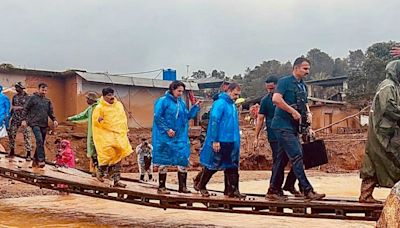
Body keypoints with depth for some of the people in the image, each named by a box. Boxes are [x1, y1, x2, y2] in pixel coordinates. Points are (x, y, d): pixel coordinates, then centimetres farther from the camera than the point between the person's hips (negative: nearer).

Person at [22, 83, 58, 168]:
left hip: (44, 124, 6)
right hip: (35, 123, -5)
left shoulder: (48, 101, 14)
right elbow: (25, 109, -1)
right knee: (39, 140, -20)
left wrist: (54, 120, 0)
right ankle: (41, 160, -21)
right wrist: (24, 120, -9)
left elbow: (51, 112, 17)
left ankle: (35, 160, 19)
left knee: (41, 143, 7)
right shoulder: (33, 98, 0)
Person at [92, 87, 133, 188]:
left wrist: (125, 131, 17)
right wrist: (99, 120, -28)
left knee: (117, 157, 3)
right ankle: (100, 173, 17)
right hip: (105, 135, -5)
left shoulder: (119, 105, 10)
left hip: (118, 135, 5)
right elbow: (95, 121, -5)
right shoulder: (99, 108, -6)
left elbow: (123, 119, 19)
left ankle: (116, 180, 8)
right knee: (107, 155, -12)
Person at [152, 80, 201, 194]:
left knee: (183, 160, 3)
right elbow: (157, 117, -13)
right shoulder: (163, 101, -8)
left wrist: (196, 107, 3)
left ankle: (182, 186, 12)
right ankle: (161, 187, 11)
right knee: (164, 161, 2)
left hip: (180, 137, 6)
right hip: (165, 137, -6)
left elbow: (187, 116, 14)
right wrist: (167, 129, -17)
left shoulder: (181, 102, 11)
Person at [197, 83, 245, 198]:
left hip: (232, 142, 8)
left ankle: (233, 190, 8)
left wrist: (237, 139, 16)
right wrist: (215, 141, -21)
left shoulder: (233, 105, 12)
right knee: (213, 165, 3)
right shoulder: (220, 103, -13)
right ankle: (202, 186, 20)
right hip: (220, 141, -8)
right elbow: (214, 122, -18)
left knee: (232, 167, 6)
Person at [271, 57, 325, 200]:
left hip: (293, 128, 9)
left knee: (282, 159, 11)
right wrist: (293, 112, -18)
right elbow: (276, 99, -21)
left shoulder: (303, 86, 18)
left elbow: (305, 104, 28)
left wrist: (308, 113, 6)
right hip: (283, 125, -9)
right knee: (297, 157, -13)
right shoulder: (285, 81, -8)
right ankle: (307, 190, -15)